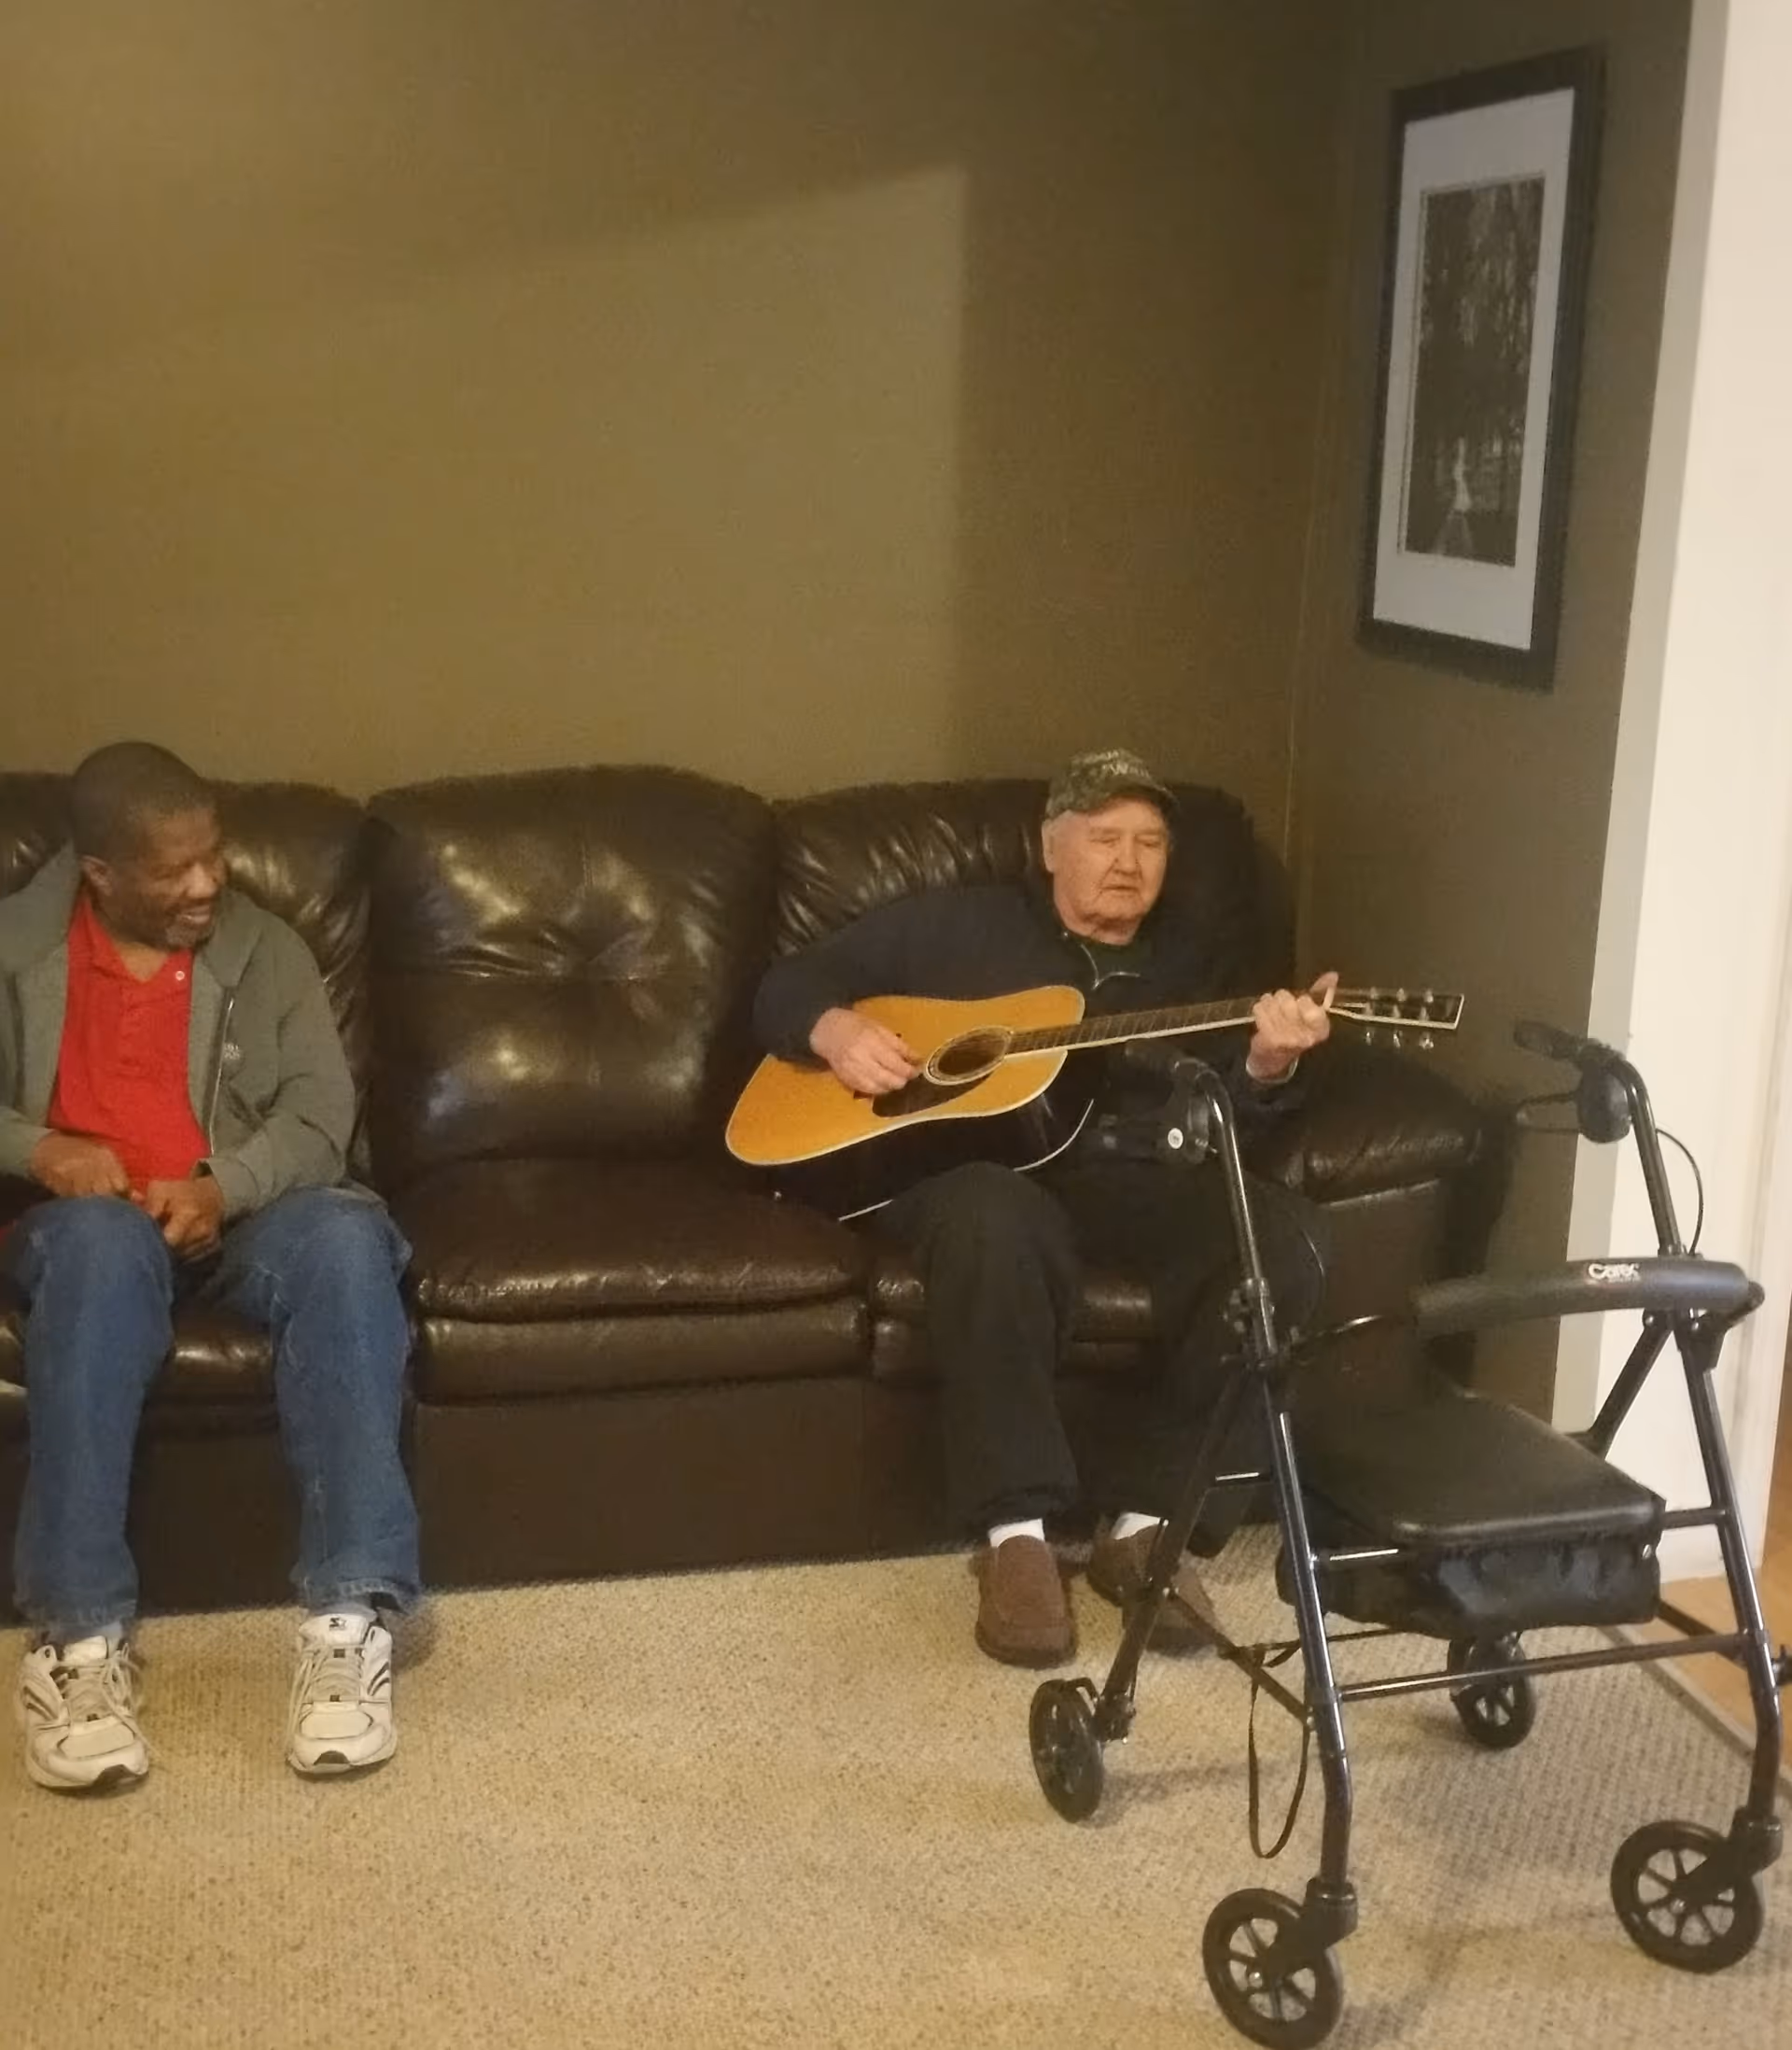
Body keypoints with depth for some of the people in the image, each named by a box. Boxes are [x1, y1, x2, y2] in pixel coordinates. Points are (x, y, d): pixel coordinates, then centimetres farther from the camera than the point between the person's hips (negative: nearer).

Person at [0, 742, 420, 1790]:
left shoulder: (266, 950, 12)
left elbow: (322, 1116, 2)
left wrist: (222, 1188, -17)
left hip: (236, 1219, 1)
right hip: (85, 1225, -1)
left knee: (344, 1231, -35)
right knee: (103, 1238, -39)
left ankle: (351, 1618, -39)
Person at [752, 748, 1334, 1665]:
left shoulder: (1197, 957, 21)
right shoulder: (953, 921, 16)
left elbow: (1227, 1121, 5)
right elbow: (788, 986, 17)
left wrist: (1266, 1067, -18)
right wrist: (835, 1029, -7)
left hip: (1141, 1182, 3)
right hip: (969, 1162, -2)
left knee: (1285, 1236, -27)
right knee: (990, 1214, -40)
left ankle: (1144, 1516, -21)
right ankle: (1015, 1529, -30)